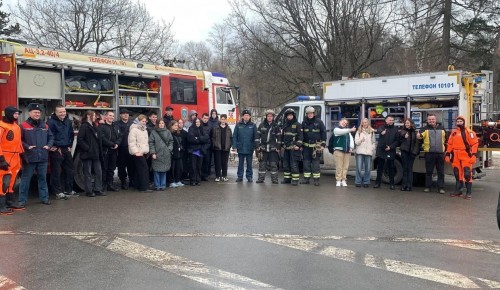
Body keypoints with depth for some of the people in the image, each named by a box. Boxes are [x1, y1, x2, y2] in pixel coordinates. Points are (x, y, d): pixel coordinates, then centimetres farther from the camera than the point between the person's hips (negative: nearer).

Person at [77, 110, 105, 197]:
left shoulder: (94, 126, 15)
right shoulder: (84, 126, -9)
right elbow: (79, 140, -17)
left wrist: (99, 152, 10)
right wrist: (87, 148, -17)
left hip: (95, 153, 8)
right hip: (87, 154, -8)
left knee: (98, 171, 7)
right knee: (88, 173, 1)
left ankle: (98, 190, 15)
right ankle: (89, 191, 9)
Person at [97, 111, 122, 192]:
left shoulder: (115, 126, 17)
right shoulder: (101, 126, -4)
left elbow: (120, 136, 12)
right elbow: (102, 138, -15)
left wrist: (117, 144, -7)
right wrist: (112, 144, -14)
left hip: (114, 151, 6)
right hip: (105, 150, -6)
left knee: (112, 168, 11)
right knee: (104, 168, -3)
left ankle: (110, 184, 19)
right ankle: (103, 185, 2)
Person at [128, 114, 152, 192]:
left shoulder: (144, 130, 18)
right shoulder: (134, 129, -9)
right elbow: (132, 142, -15)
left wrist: (146, 150, 13)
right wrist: (136, 152, -20)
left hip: (143, 152, 8)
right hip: (137, 153, -8)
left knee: (139, 169, 12)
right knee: (144, 168, -13)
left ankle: (138, 186, 18)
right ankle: (144, 187, -12)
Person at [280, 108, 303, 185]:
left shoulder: (297, 125, -4)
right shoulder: (285, 125, 16)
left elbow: (301, 136, -9)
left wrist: (298, 145, -17)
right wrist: (282, 145, 20)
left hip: (294, 148, -7)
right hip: (286, 148, 7)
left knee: (294, 164, -8)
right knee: (285, 164, 11)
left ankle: (295, 179, -3)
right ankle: (287, 178, 20)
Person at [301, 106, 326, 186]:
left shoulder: (319, 122, -2)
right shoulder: (304, 122, 8)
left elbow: (324, 133, -1)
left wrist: (323, 145, -6)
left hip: (316, 146, -4)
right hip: (306, 146, 4)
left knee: (315, 163, -2)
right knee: (306, 162, 6)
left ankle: (316, 179, 3)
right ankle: (306, 178, 14)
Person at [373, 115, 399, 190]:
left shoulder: (395, 129, 5)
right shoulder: (382, 127, 3)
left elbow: (397, 141, 2)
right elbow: (378, 130, -23)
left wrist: (390, 147, -12)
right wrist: (382, 132, -46)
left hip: (391, 151, 0)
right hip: (381, 151, 0)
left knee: (391, 168, 5)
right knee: (380, 167, 7)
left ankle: (392, 184, 11)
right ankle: (378, 183, 14)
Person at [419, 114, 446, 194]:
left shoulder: (441, 129, 15)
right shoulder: (425, 129, 4)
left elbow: (445, 139, 23)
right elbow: (421, 135, -16)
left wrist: (445, 150, 18)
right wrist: (419, 136, -41)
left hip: (440, 153, 3)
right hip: (429, 153, -2)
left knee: (441, 172, 3)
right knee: (429, 171, 4)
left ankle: (441, 188, 8)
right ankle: (428, 187, 11)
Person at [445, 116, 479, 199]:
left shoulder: (469, 132, -3)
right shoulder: (453, 132, 14)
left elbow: (474, 143, -7)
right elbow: (449, 144, 16)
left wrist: (473, 155, -14)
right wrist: (448, 154, 11)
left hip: (466, 156, -5)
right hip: (456, 157, 5)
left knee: (467, 174, -8)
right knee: (457, 174, 11)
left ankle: (469, 192, -1)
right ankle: (458, 190, 21)